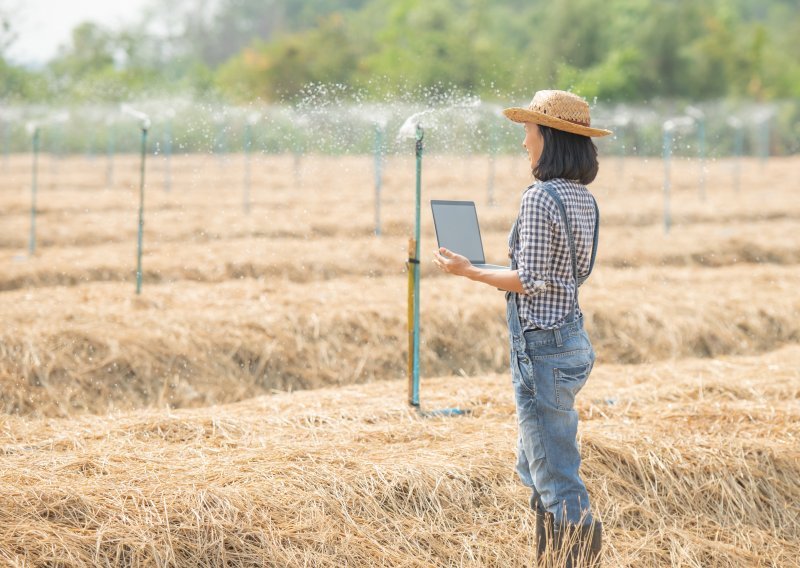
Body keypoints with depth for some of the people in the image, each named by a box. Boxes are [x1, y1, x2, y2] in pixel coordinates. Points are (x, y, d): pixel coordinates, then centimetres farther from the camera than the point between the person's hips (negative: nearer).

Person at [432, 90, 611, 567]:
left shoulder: (540, 197, -18)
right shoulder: (583, 198, 9)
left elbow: (532, 281, -18)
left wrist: (470, 272, -9)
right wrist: (498, 274, 24)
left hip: (542, 347, -10)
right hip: (573, 337, 10)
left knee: (555, 473, -4)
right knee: (533, 467, 20)